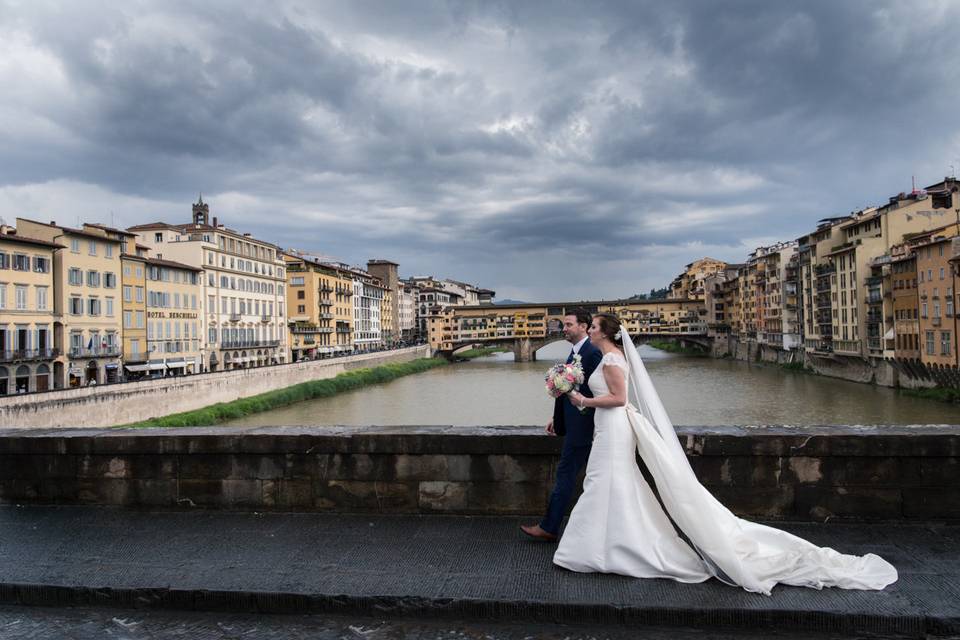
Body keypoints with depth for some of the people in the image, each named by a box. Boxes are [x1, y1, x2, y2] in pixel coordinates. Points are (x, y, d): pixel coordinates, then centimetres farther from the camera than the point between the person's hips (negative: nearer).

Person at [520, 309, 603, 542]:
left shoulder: (593, 353, -16)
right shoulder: (575, 352, 14)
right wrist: (556, 418, 16)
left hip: (582, 426, -10)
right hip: (574, 425, 10)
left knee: (565, 474, -3)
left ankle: (548, 528, 6)